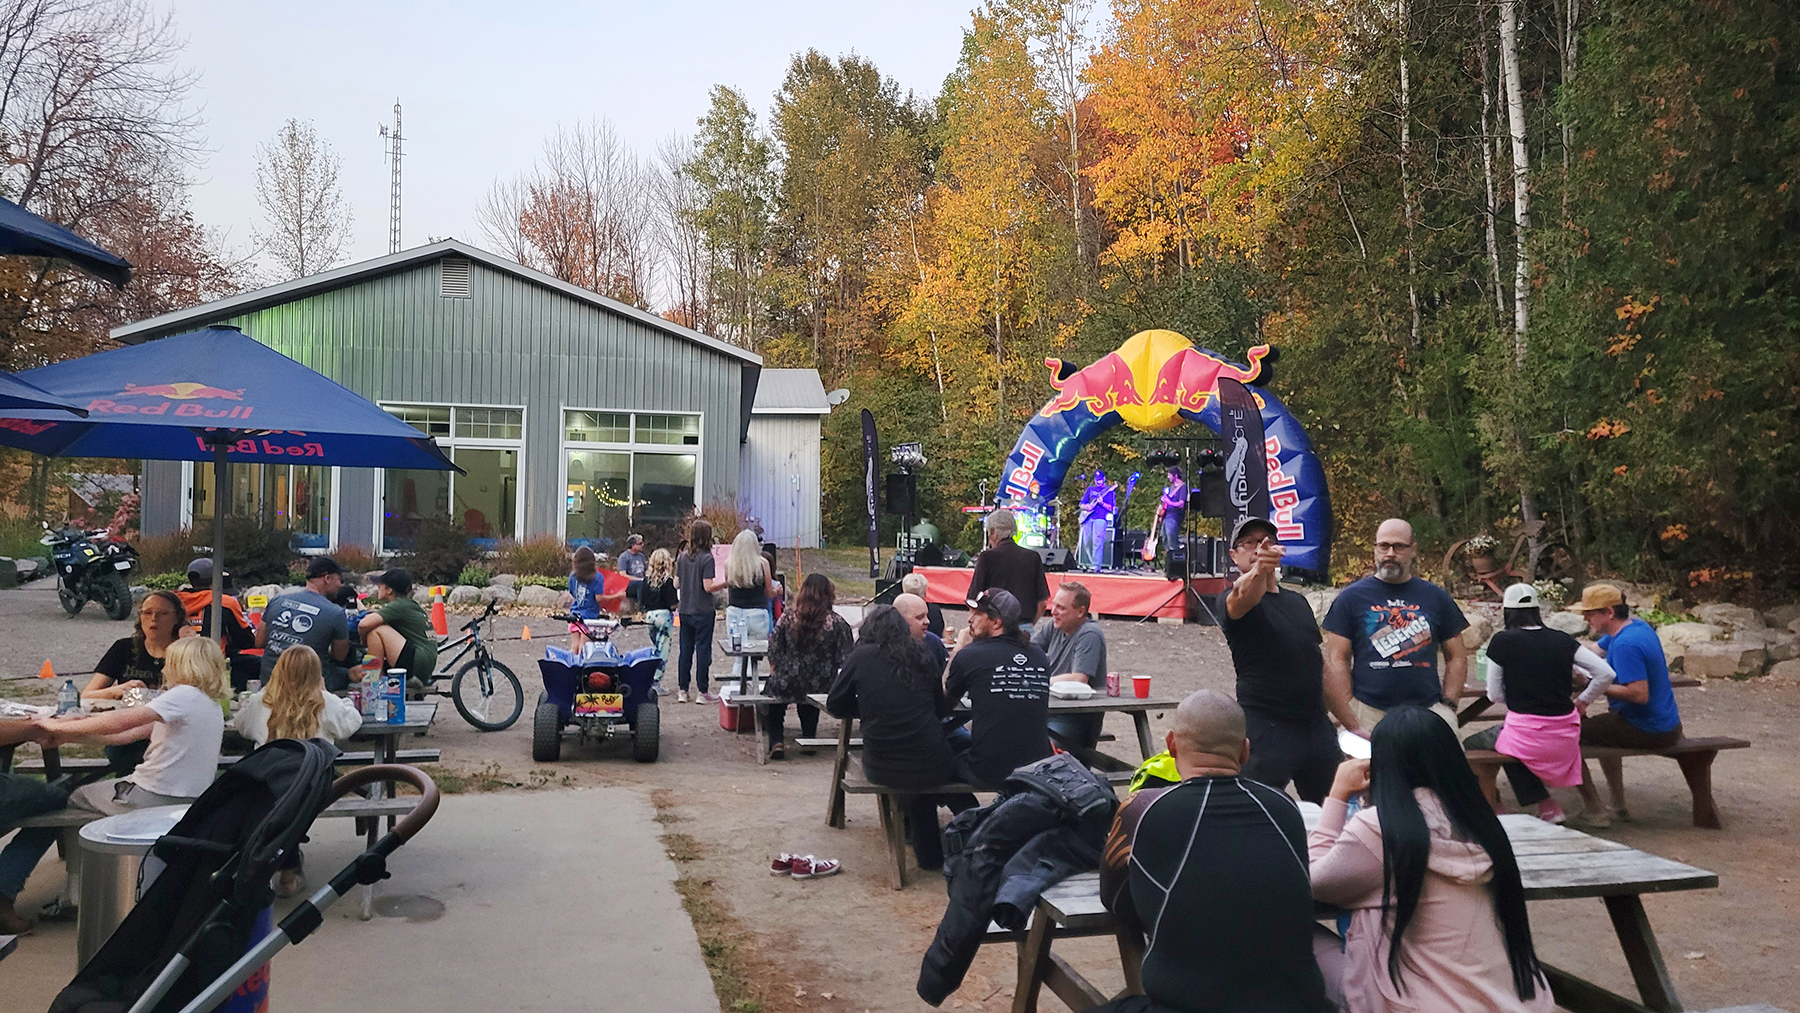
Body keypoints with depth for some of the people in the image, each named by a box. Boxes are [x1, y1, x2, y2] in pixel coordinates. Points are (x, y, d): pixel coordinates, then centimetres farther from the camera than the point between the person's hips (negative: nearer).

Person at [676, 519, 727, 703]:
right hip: (703, 611, -5)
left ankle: (683, 690, 15)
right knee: (703, 649, 1)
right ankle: (702, 691, 4)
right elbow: (708, 587, -18)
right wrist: (725, 582, -5)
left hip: (685, 610, 6)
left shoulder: (682, 557, 4)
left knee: (685, 649, 11)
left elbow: (676, 584, 8)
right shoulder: (707, 558, -14)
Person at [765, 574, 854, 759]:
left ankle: (776, 742, 12)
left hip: (787, 685, -1)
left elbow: (774, 652, -4)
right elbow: (846, 660, -12)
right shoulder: (837, 623, -14)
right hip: (821, 688, 1)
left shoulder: (788, 618, -11)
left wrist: (774, 673, 15)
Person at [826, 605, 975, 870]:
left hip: (881, 769, 0)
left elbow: (835, 706, 8)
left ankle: (929, 853, 33)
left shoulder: (861, 657, -1)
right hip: (931, 766, 0)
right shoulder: (921, 657, 5)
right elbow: (942, 709, 15)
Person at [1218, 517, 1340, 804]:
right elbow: (1243, 598, -32)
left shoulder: (1298, 601, 17)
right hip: (1266, 725, -6)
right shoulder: (1233, 598, -6)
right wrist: (1258, 571, -53)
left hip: (1317, 725, 7)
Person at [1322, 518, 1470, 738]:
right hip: (1369, 713, -1)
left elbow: (1457, 657, 17)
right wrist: (1352, 725, -7)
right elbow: (1336, 660, 1)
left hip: (1429, 712, 1)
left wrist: (1448, 705, 2)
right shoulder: (1352, 597, 6)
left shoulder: (1436, 597, 14)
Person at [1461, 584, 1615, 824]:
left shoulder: (1502, 641, -7)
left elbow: (1495, 695, -1)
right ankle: (1548, 808, 27)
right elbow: (1606, 673, 2)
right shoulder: (1562, 640, 3)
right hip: (1565, 738, 6)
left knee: (1470, 747, 17)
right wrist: (1582, 702, 13)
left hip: (1526, 736, -5)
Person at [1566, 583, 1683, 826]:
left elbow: (1640, 694, -32)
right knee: (1601, 727, 36)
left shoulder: (1626, 645, -25)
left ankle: (1596, 813, -1)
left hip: (1647, 732, -11)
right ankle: (1619, 806, 39)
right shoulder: (1638, 626, 7)